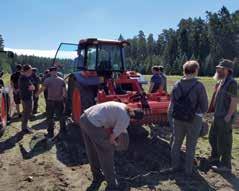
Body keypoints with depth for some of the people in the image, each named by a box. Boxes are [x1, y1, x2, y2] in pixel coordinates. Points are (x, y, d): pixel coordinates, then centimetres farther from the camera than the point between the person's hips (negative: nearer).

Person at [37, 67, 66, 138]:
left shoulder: (47, 80, -9)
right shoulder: (62, 80, 0)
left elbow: (42, 89, -5)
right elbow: (64, 92, -3)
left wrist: (37, 94, 13)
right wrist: (63, 98, 7)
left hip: (51, 101, -3)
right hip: (60, 101, 3)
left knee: (50, 117, 6)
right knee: (61, 116, 16)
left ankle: (50, 133, 10)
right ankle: (63, 130, 28)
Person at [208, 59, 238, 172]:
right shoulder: (221, 82, 13)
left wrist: (228, 116, -21)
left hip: (225, 117, -10)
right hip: (218, 116, 10)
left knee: (224, 141, 1)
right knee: (213, 137, 19)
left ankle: (226, 165, 14)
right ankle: (214, 159, 35)